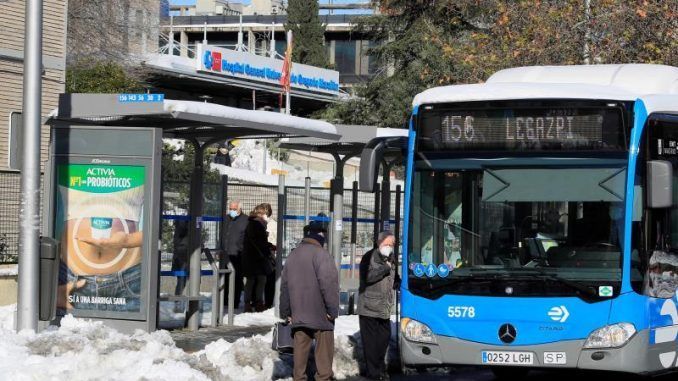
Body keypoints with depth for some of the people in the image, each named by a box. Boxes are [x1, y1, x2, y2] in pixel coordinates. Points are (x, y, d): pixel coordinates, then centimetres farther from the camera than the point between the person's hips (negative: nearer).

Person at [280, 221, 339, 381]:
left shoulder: (293, 255, 13)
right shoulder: (321, 254, -11)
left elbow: (284, 285, 17)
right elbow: (328, 284, -17)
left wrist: (285, 312, 22)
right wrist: (333, 310, -12)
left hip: (298, 314, 6)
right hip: (320, 314, -6)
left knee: (300, 349, 8)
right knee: (324, 350, 0)